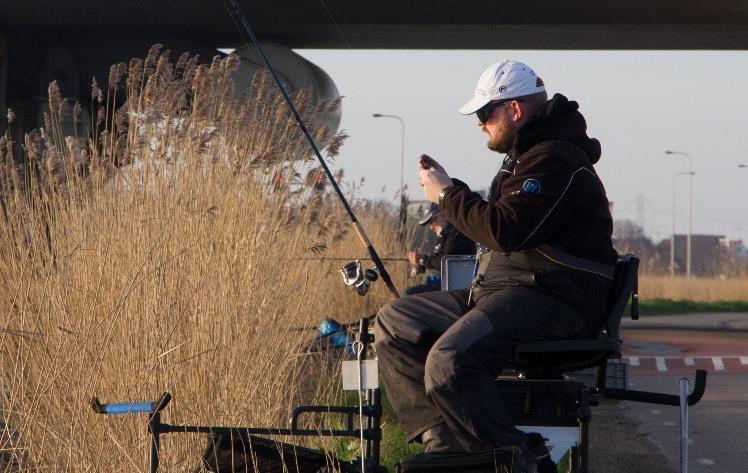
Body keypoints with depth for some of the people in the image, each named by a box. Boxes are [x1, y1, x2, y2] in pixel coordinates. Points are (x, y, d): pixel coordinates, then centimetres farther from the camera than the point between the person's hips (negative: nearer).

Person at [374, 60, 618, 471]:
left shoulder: (556, 159, -13)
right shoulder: (526, 156, 23)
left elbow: (506, 231, -22)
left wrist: (448, 195, -10)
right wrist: (447, 188, 19)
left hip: (554, 302, -11)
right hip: (504, 290, 12)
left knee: (449, 362, -32)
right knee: (395, 322, 6)